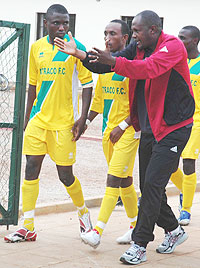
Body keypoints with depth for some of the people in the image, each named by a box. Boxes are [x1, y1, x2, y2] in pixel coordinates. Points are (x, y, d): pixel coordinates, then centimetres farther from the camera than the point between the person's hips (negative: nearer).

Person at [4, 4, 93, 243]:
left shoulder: (76, 48, -5)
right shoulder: (37, 48, 7)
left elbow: (87, 84, -4)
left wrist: (83, 118, -11)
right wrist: (28, 117, 16)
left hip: (64, 122, -4)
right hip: (38, 119, 4)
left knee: (65, 174, 1)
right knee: (31, 168, -1)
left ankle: (83, 213, 29)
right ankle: (28, 227, 5)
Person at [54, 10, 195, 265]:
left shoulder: (173, 46, -15)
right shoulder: (137, 49, 8)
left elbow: (149, 68, -31)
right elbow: (109, 64, 2)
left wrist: (113, 61, -37)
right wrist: (80, 54, -11)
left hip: (173, 128, -8)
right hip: (149, 127, 8)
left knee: (152, 184, -12)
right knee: (148, 186, 12)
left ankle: (139, 246, -8)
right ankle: (173, 230, 33)